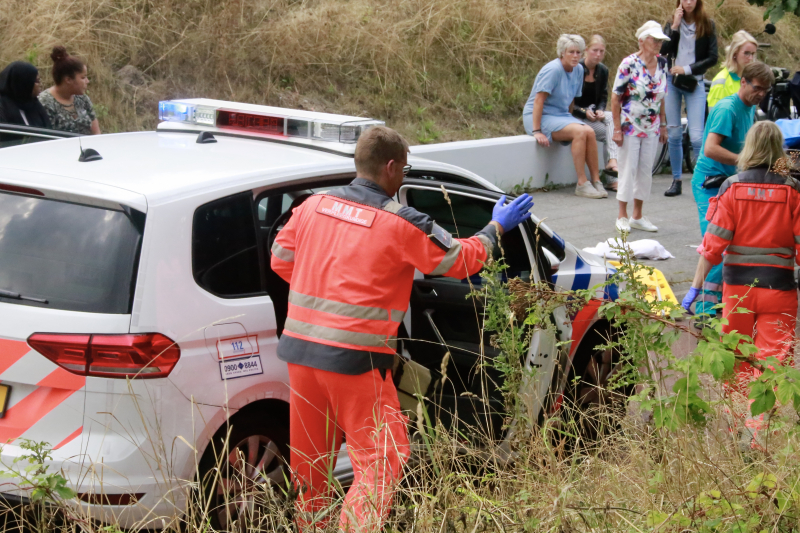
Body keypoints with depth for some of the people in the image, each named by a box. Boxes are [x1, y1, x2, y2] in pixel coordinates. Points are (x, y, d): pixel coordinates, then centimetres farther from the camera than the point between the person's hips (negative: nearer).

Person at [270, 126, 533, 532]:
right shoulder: (401, 224, -9)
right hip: (354, 358, -6)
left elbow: (281, 259, 14)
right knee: (382, 459, 1)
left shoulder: (313, 206, 5)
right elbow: (460, 261, 2)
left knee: (310, 456, 19)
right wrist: (496, 227, 18)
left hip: (300, 347, 6)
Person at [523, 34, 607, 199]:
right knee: (579, 132, -28)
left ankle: (596, 181, -14)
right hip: (539, 116, -7)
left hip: (561, 115, 7)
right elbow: (538, 100, -22)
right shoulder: (553, 69, -18)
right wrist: (536, 131, -25)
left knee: (589, 132, -19)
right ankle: (582, 183, -25)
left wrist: (568, 119, 12)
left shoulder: (578, 70, 5)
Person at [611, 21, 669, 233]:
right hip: (630, 126, -5)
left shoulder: (662, 64, 3)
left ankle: (638, 216, 19)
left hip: (652, 127, 5)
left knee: (646, 170, 9)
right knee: (628, 169, 0)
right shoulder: (629, 64, -14)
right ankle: (622, 217, 10)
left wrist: (663, 125, 12)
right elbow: (616, 97, -11)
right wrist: (617, 128, -13)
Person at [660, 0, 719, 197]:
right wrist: (674, 27, -11)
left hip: (694, 83, -2)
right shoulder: (672, 24, 9)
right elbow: (662, 51, -5)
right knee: (674, 134, 3)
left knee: (696, 136, -12)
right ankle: (676, 181, 11)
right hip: (671, 82, 2)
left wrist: (687, 69, -10)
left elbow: (713, 57, -3)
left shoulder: (707, 25, 2)